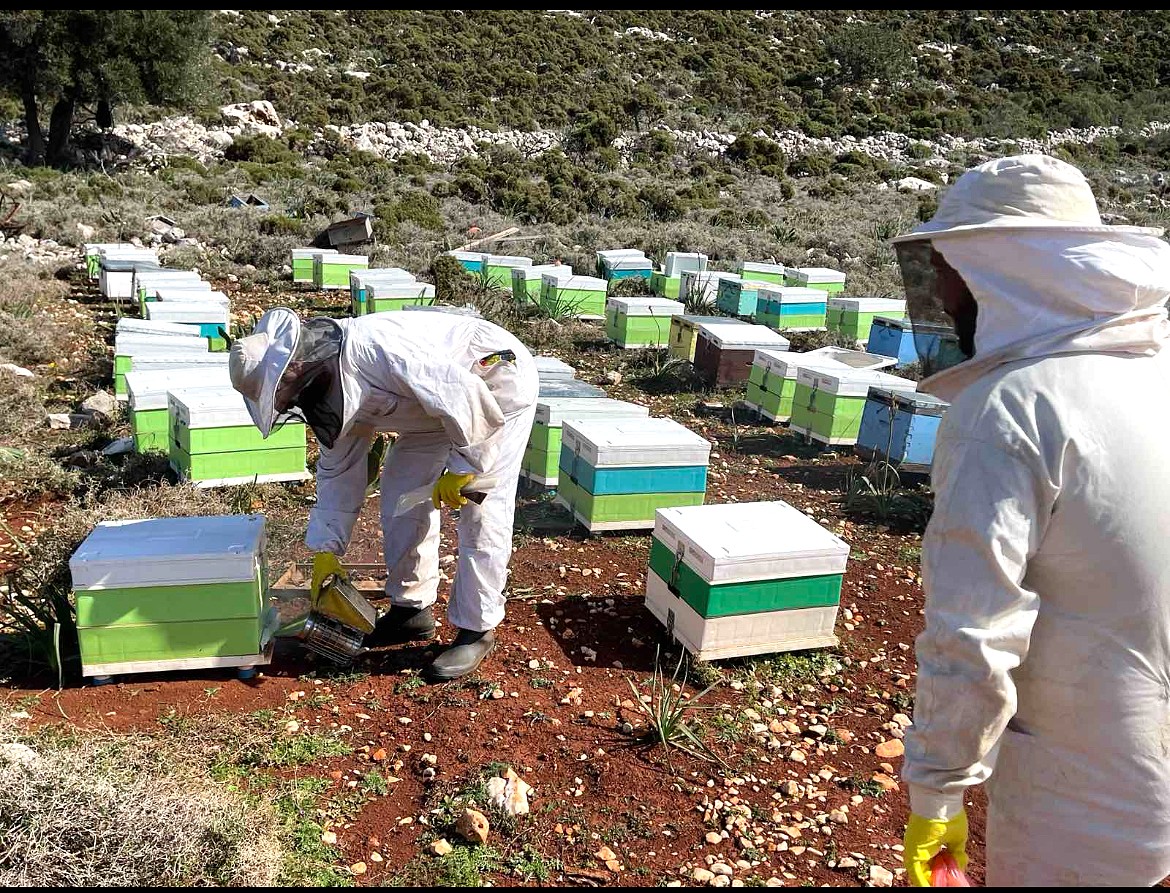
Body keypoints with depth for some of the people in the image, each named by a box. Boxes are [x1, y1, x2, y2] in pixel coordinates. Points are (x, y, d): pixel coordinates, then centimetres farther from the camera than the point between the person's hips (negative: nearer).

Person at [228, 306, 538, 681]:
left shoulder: (375, 348, -34)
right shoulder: (331, 388, -4)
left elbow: (466, 396, -32)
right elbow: (337, 468, 6)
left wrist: (460, 468, -21)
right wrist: (325, 548, 6)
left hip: (497, 380, -9)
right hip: (442, 398, 9)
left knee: (482, 512, -10)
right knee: (402, 487, 7)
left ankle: (477, 629, 4)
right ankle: (411, 607, 21)